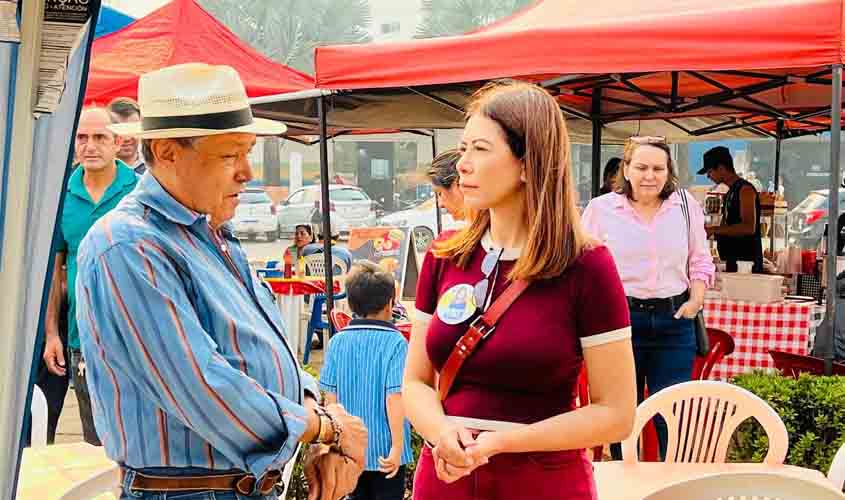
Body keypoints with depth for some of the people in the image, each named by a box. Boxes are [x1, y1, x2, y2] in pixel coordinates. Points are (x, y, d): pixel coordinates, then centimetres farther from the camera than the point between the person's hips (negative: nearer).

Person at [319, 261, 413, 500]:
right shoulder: (395, 342, -15)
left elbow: (331, 397, 0)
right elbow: (394, 399, -18)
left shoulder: (338, 341, -3)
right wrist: (397, 446, -13)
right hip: (384, 450, -4)